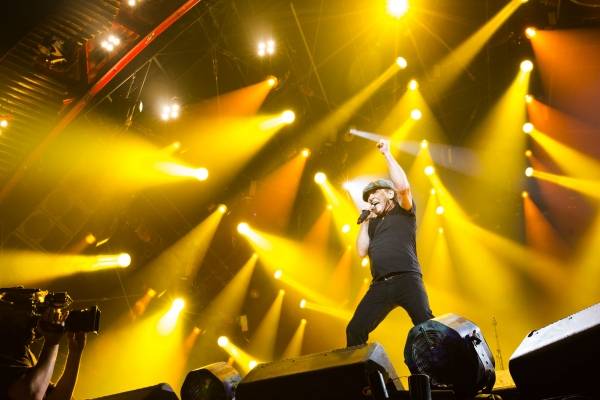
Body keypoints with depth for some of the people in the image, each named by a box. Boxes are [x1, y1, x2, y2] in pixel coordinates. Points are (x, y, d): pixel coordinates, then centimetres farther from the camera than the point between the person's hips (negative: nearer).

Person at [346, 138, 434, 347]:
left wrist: (387, 153, -2)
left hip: (406, 279, -5)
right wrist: (365, 221, 16)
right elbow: (362, 251, 15)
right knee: (354, 330, -5)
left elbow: (403, 187, -9)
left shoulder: (403, 211, 13)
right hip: (380, 285, 5)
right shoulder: (373, 223, 27)